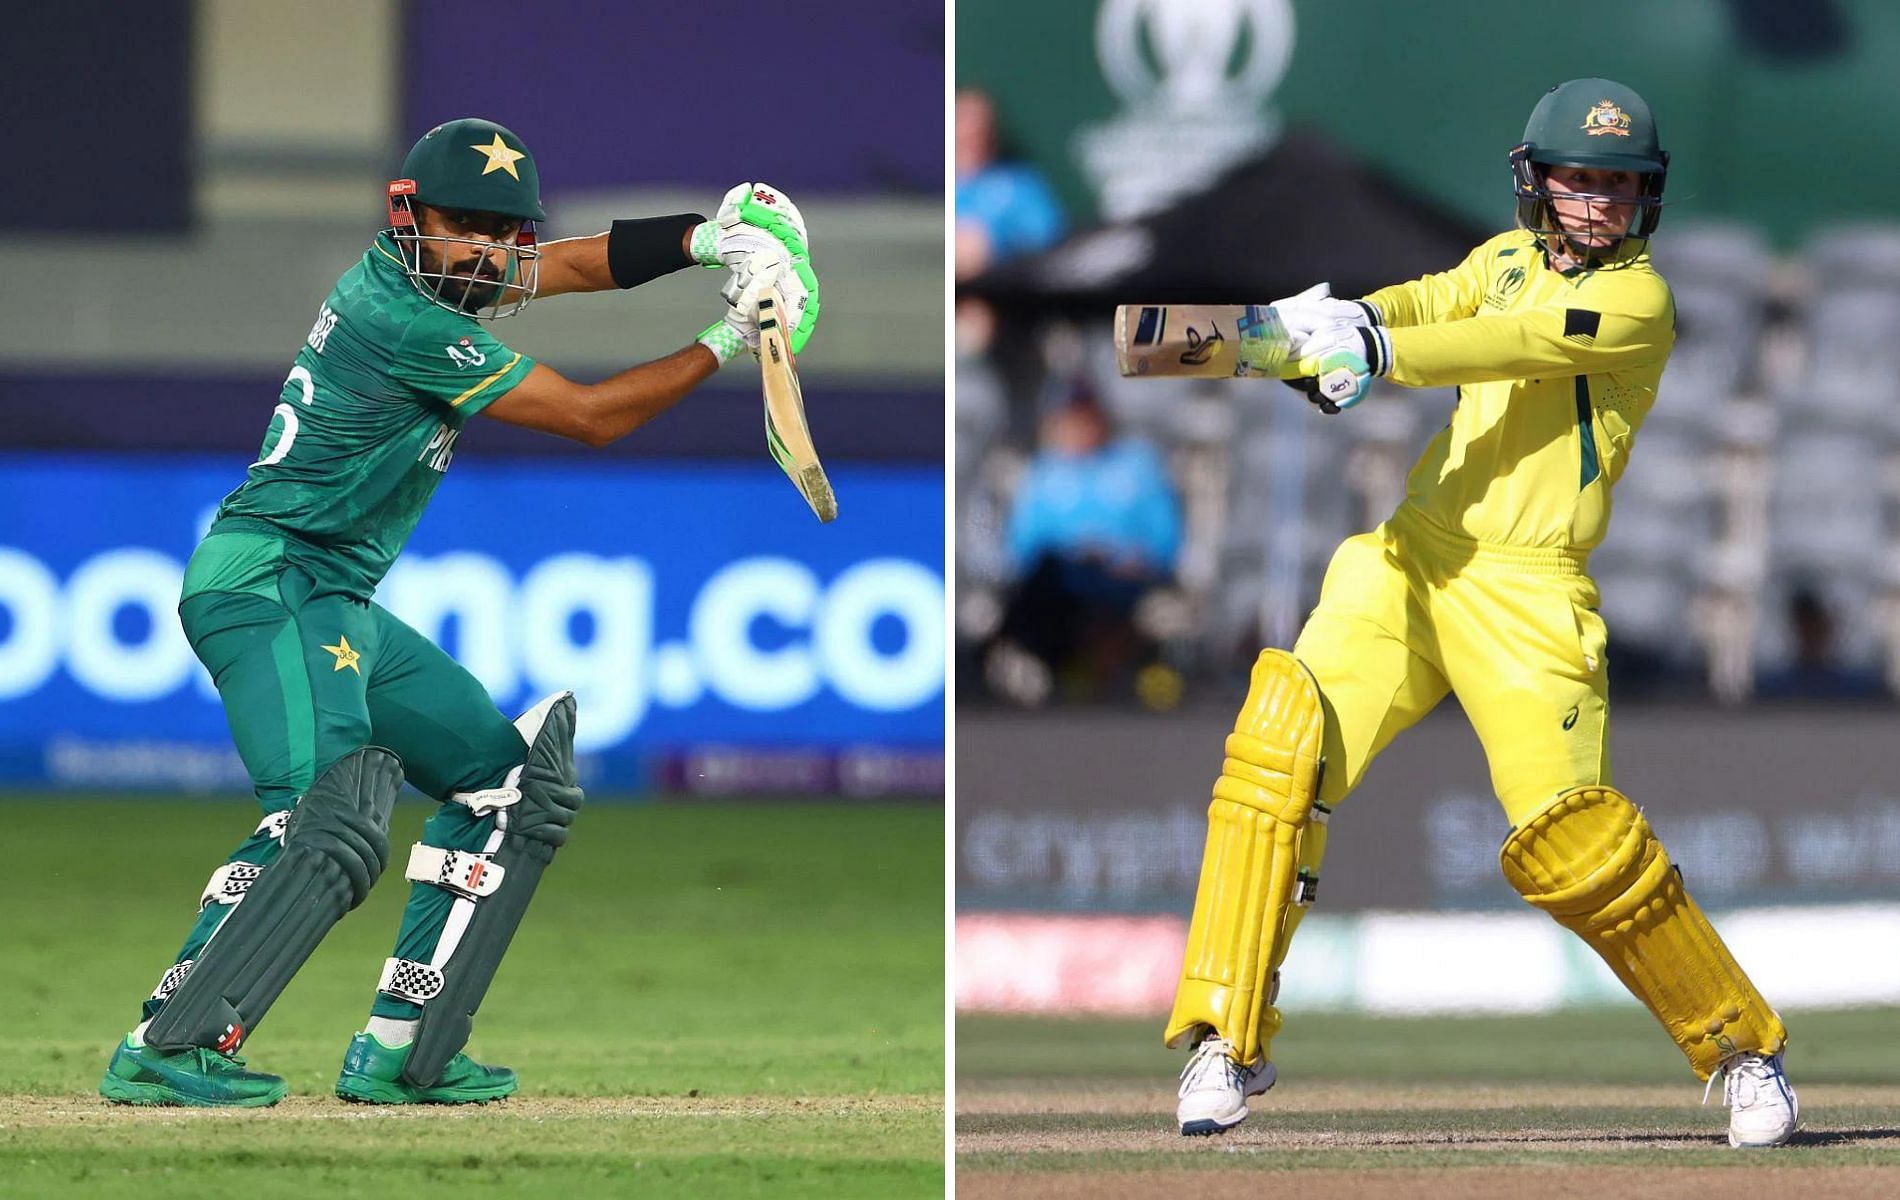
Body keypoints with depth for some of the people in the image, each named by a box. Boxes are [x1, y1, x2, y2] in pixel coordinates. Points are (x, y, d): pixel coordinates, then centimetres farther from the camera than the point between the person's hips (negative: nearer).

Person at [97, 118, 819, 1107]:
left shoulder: (411, 271, 9)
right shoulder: (408, 321, -19)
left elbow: (584, 263, 18)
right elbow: (593, 417, -13)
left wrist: (703, 239, 2)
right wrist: (725, 343, -7)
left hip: (340, 606, 11)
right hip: (268, 582, -11)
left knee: (506, 783, 14)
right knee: (330, 822, -29)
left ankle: (396, 1051, 11)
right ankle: (165, 1047, -28)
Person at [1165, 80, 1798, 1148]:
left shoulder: (1639, 300, -5)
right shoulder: (1508, 260, 16)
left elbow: (1518, 345, -21)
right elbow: (1430, 303, -3)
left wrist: (1378, 353, -34)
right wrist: (1343, 320, -25)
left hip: (1524, 589, -5)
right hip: (1407, 561, 5)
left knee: (1570, 836, -14)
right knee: (1278, 750, -14)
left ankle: (1741, 1044, 6)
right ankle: (1230, 1041, -6)